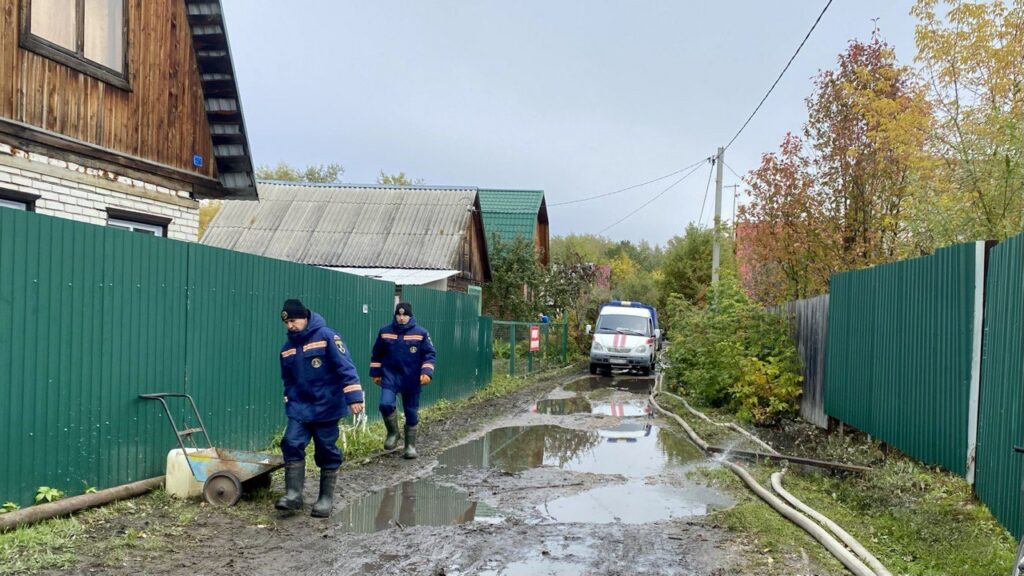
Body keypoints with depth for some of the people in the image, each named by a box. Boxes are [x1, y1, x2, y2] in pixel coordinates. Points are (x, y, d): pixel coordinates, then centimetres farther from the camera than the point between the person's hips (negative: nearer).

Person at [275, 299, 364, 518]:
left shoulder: (326, 336, -12)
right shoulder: (287, 348, 8)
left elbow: (345, 367, -17)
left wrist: (353, 397, -23)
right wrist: (289, 403, 19)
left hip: (326, 407, -5)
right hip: (299, 408, 5)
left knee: (327, 452, 3)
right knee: (292, 445, -10)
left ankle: (326, 498, 13)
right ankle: (293, 493, -4)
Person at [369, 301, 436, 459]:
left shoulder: (421, 333, -4)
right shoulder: (385, 332, 2)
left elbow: (429, 354, -2)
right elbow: (377, 354, 13)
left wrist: (427, 372, -15)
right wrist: (375, 373, 12)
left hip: (412, 379, -1)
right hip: (390, 376, 1)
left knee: (411, 413, 6)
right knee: (386, 404, -20)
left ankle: (410, 445, 21)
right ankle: (393, 433, 6)